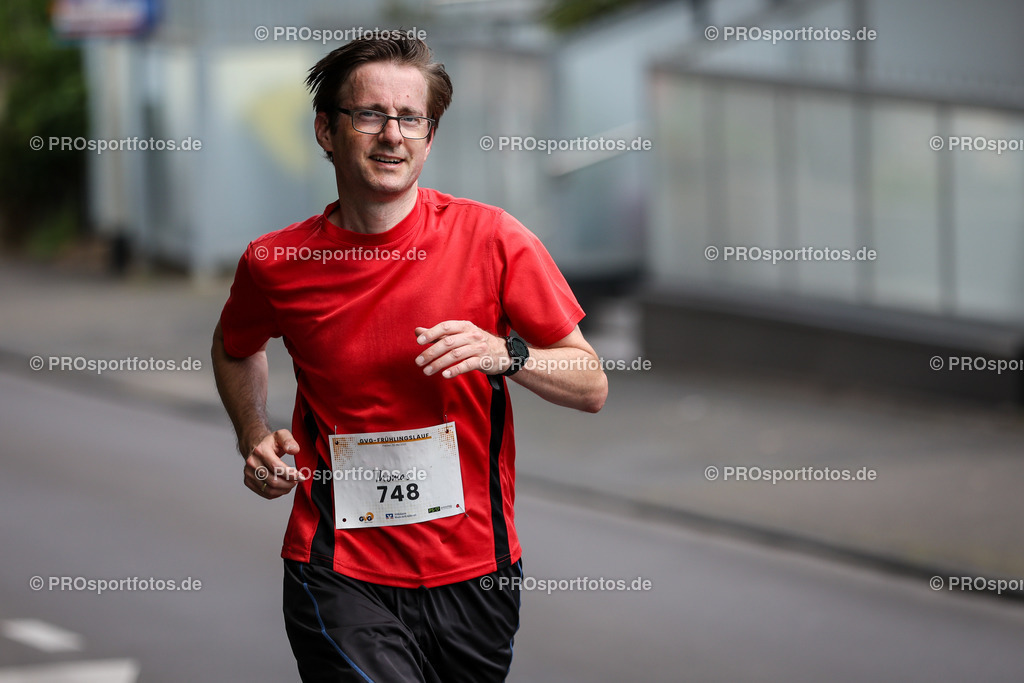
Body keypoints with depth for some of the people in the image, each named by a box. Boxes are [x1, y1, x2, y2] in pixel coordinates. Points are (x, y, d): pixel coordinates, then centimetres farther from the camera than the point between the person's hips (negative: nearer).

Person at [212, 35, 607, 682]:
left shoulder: (492, 237, -6)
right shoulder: (275, 263, -2)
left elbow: (592, 386, -2)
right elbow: (235, 347, 23)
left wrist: (505, 354, -20)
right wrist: (255, 436, 6)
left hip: (474, 575, 1)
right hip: (340, 574, -1)